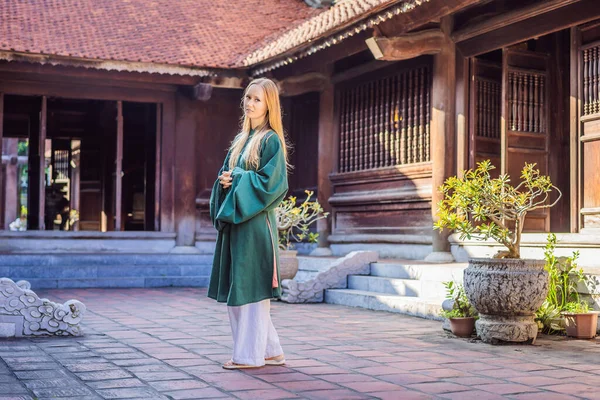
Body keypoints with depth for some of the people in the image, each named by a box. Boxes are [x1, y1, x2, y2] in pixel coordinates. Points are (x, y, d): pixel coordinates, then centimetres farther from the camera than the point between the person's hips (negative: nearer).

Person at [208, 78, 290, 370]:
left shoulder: (271, 140, -5)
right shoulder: (241, 139, 18)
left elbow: (270, 181, -14)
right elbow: (226, 173, 19)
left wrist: (236, 179, -10)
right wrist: (224, 180, -3)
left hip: (255, 222, -9)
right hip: (234, 220, 9)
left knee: (251, 286, -5)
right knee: (236, 288, 10)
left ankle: (251, 354, 4)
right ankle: (270, 350, 18)